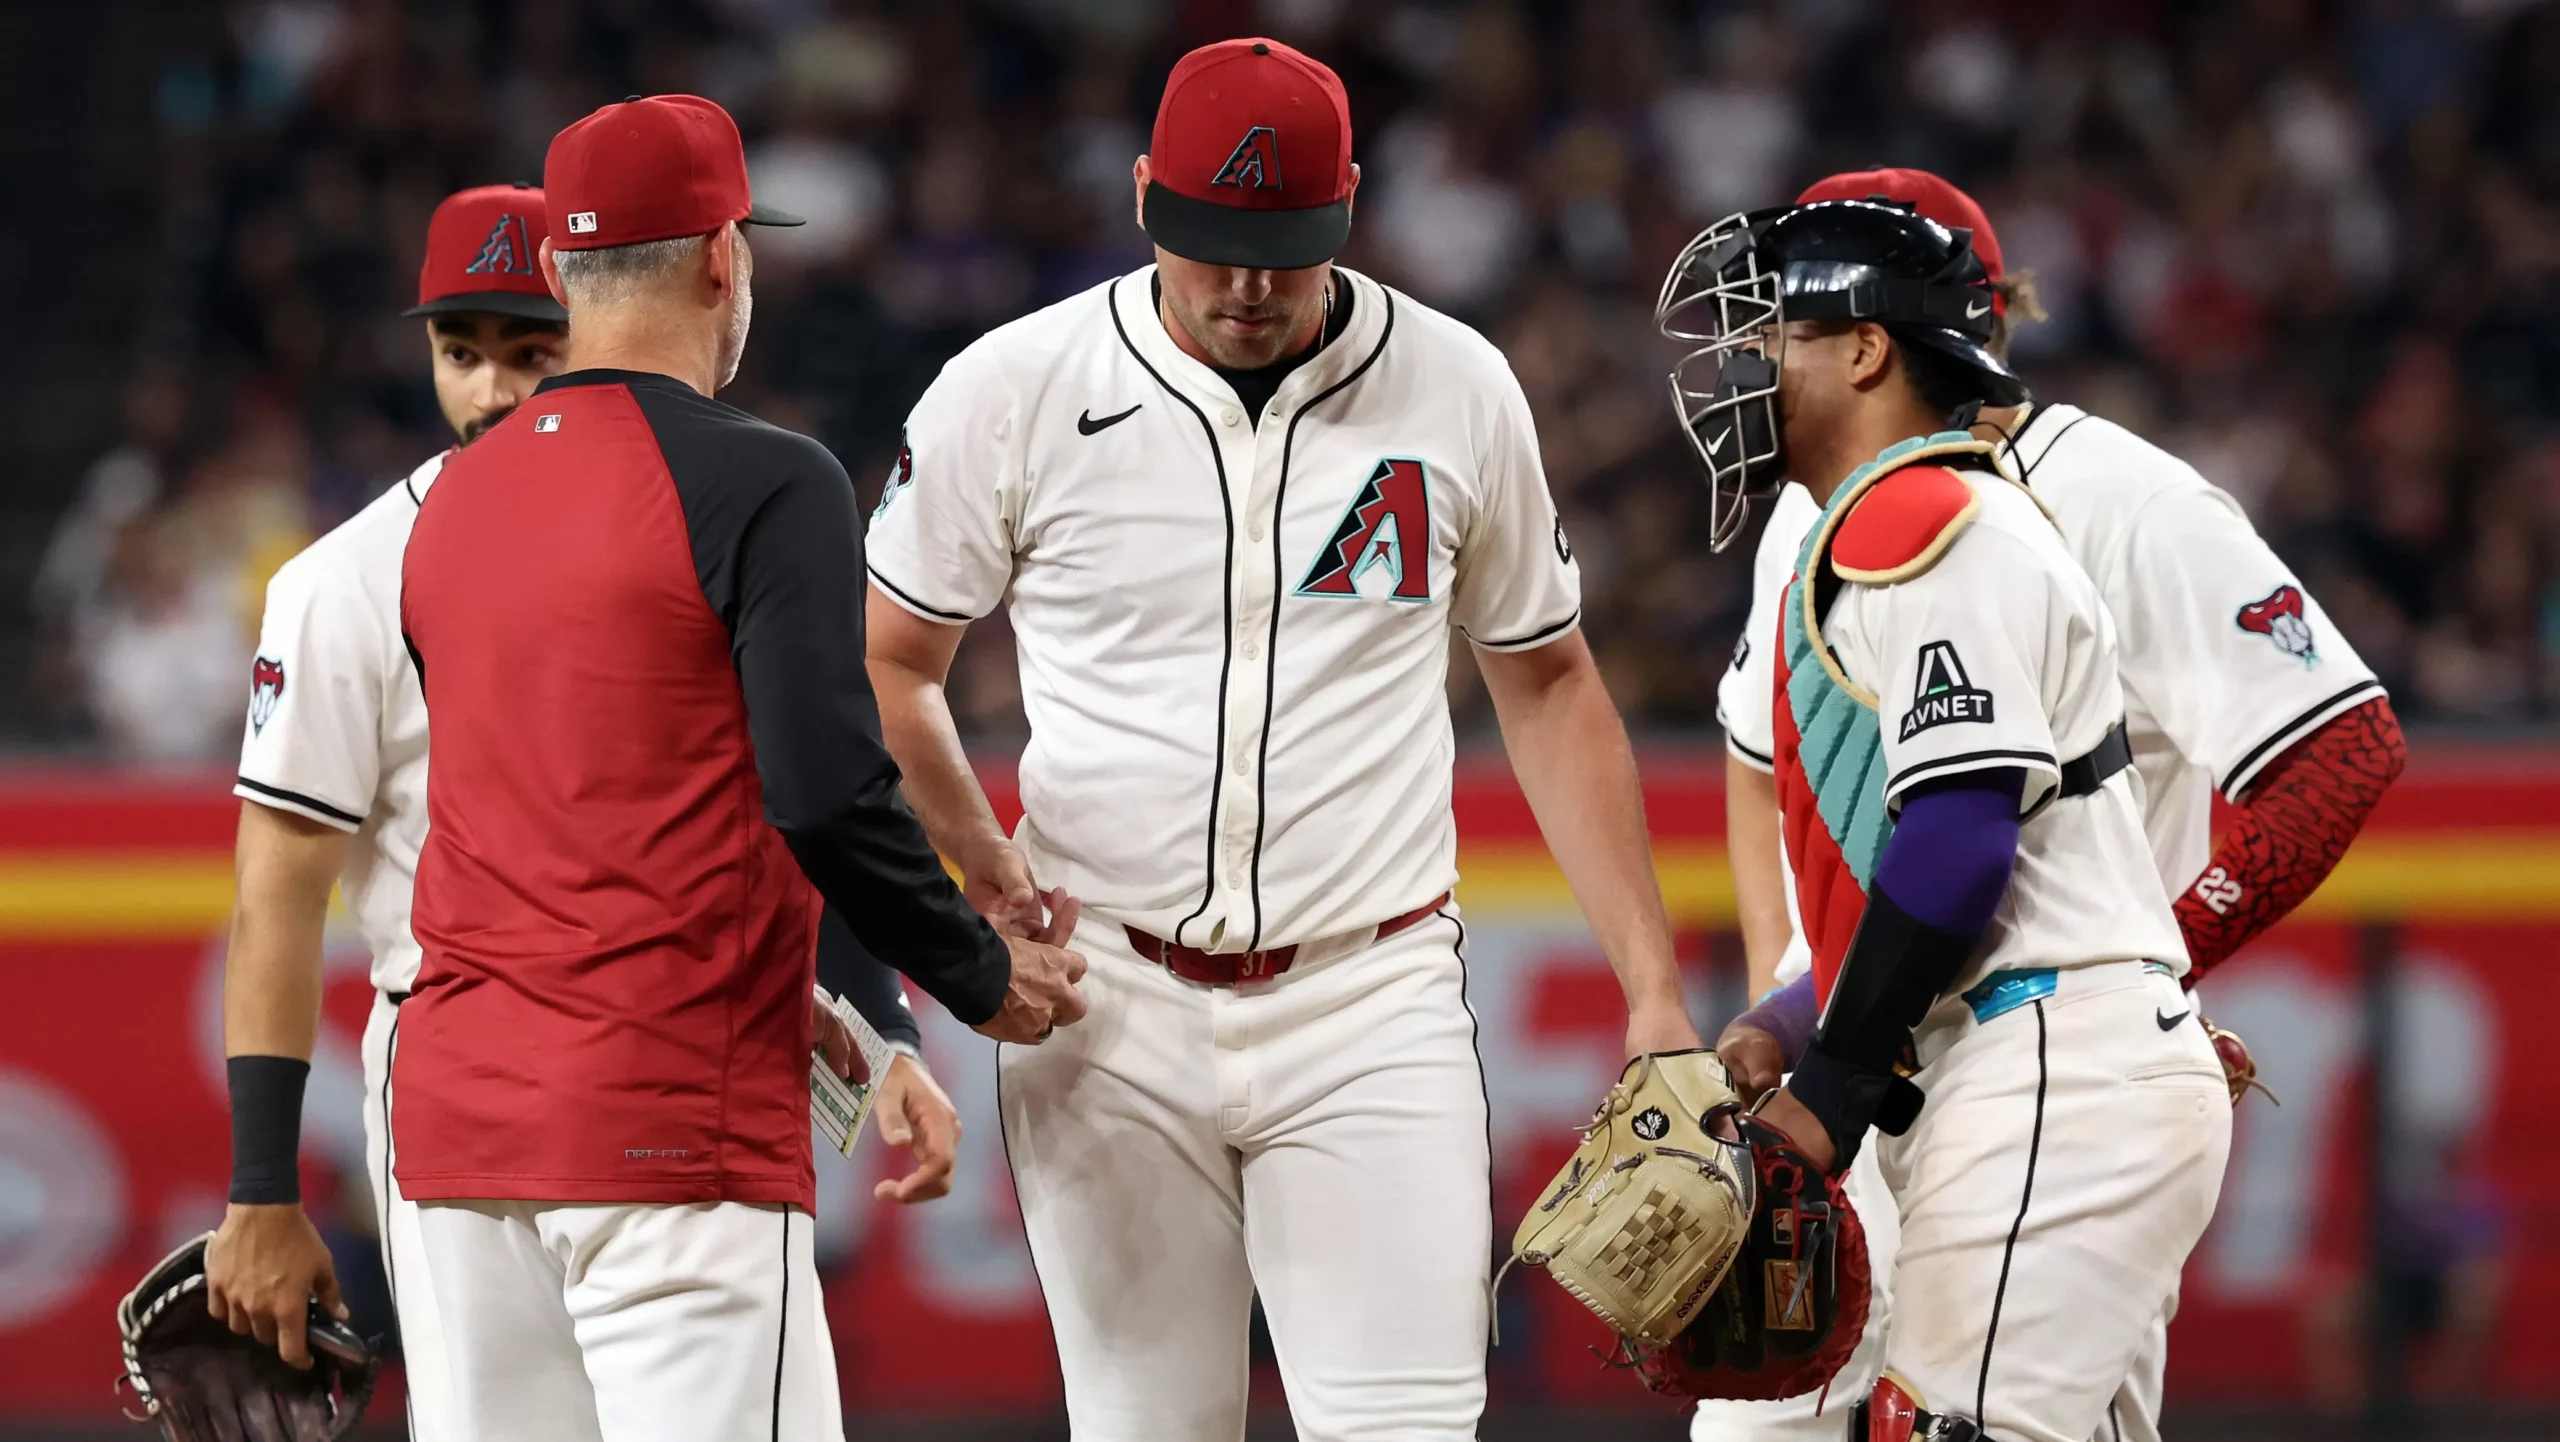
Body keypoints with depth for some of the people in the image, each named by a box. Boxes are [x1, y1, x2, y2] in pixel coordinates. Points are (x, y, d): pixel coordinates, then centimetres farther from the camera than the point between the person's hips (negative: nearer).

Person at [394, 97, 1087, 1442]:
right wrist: (985, 980, 0)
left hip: (459, 1116, 7)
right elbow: (829, 797, -16)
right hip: (665, 1122, -7)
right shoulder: (761, 483, -9)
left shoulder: (455, 500, 13)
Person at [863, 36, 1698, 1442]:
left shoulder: (1457, 391, 2)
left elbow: (1547, 687, 12)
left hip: (1370, 1005, 0)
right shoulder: (1013, 391, -2)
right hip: (1110, 1009, 0)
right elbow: (887, 665, 8)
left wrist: (1652, 984, 6)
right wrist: (980, 864, -9)